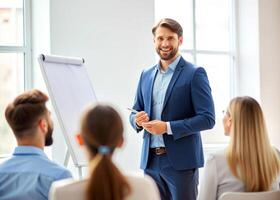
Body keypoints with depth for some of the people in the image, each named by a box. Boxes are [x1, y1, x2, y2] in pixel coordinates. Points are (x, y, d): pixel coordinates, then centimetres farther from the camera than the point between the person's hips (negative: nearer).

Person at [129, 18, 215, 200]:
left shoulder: (195, 74, -4)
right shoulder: (146, 75, 14)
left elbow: (207, 119, -10)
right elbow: (135, 113, 20)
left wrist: (168, 127, -18)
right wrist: (138, 120, -5)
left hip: (181, 162, -5)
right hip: (151, 161, 5)